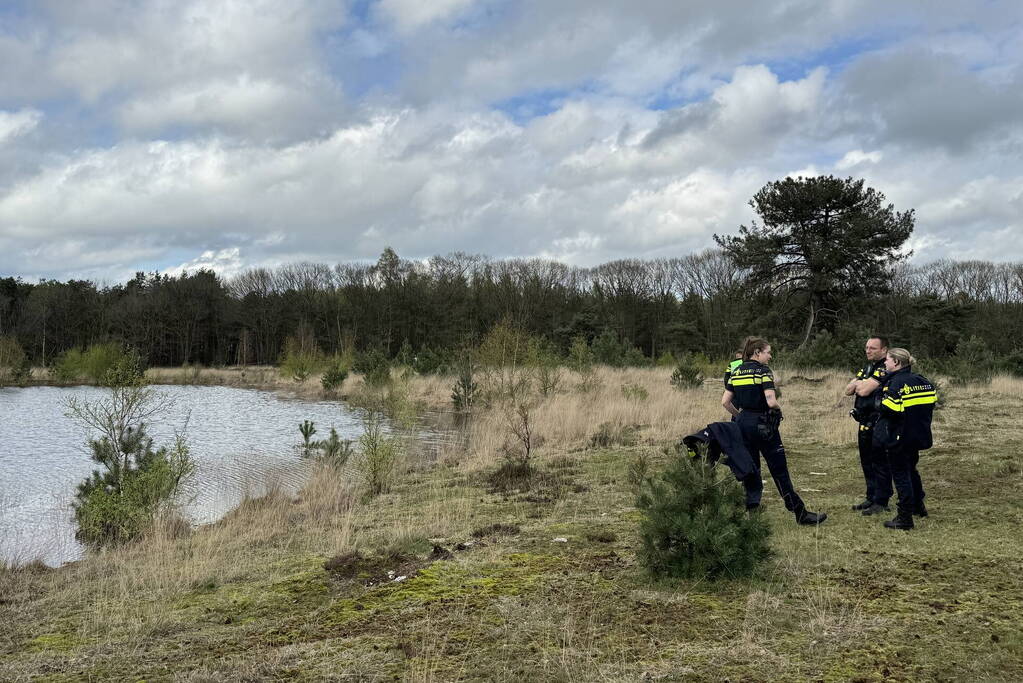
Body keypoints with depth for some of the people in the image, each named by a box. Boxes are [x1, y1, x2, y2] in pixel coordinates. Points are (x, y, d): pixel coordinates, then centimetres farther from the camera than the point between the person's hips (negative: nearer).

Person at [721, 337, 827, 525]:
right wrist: (779, 407, 0)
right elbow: (771, 401, -21)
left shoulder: (736, 373, 8)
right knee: (780, 471, 0)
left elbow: (725, 402, 5)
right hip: (763, 424, -6)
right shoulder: (763, 371, -10)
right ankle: (800, 513, 6)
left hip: (743, 424, 6)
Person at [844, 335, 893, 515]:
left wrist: (858, 383, 0)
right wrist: (859, 383, -9)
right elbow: (848, 390, 11)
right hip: (864, 423, 9)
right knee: (867, 462, 16)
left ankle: (881, 502, 4)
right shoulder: (866, 368, 16)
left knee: (880, 463, -2)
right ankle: (871, 497, 26)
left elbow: (864, 390, -21)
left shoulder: (884, 370, -14)